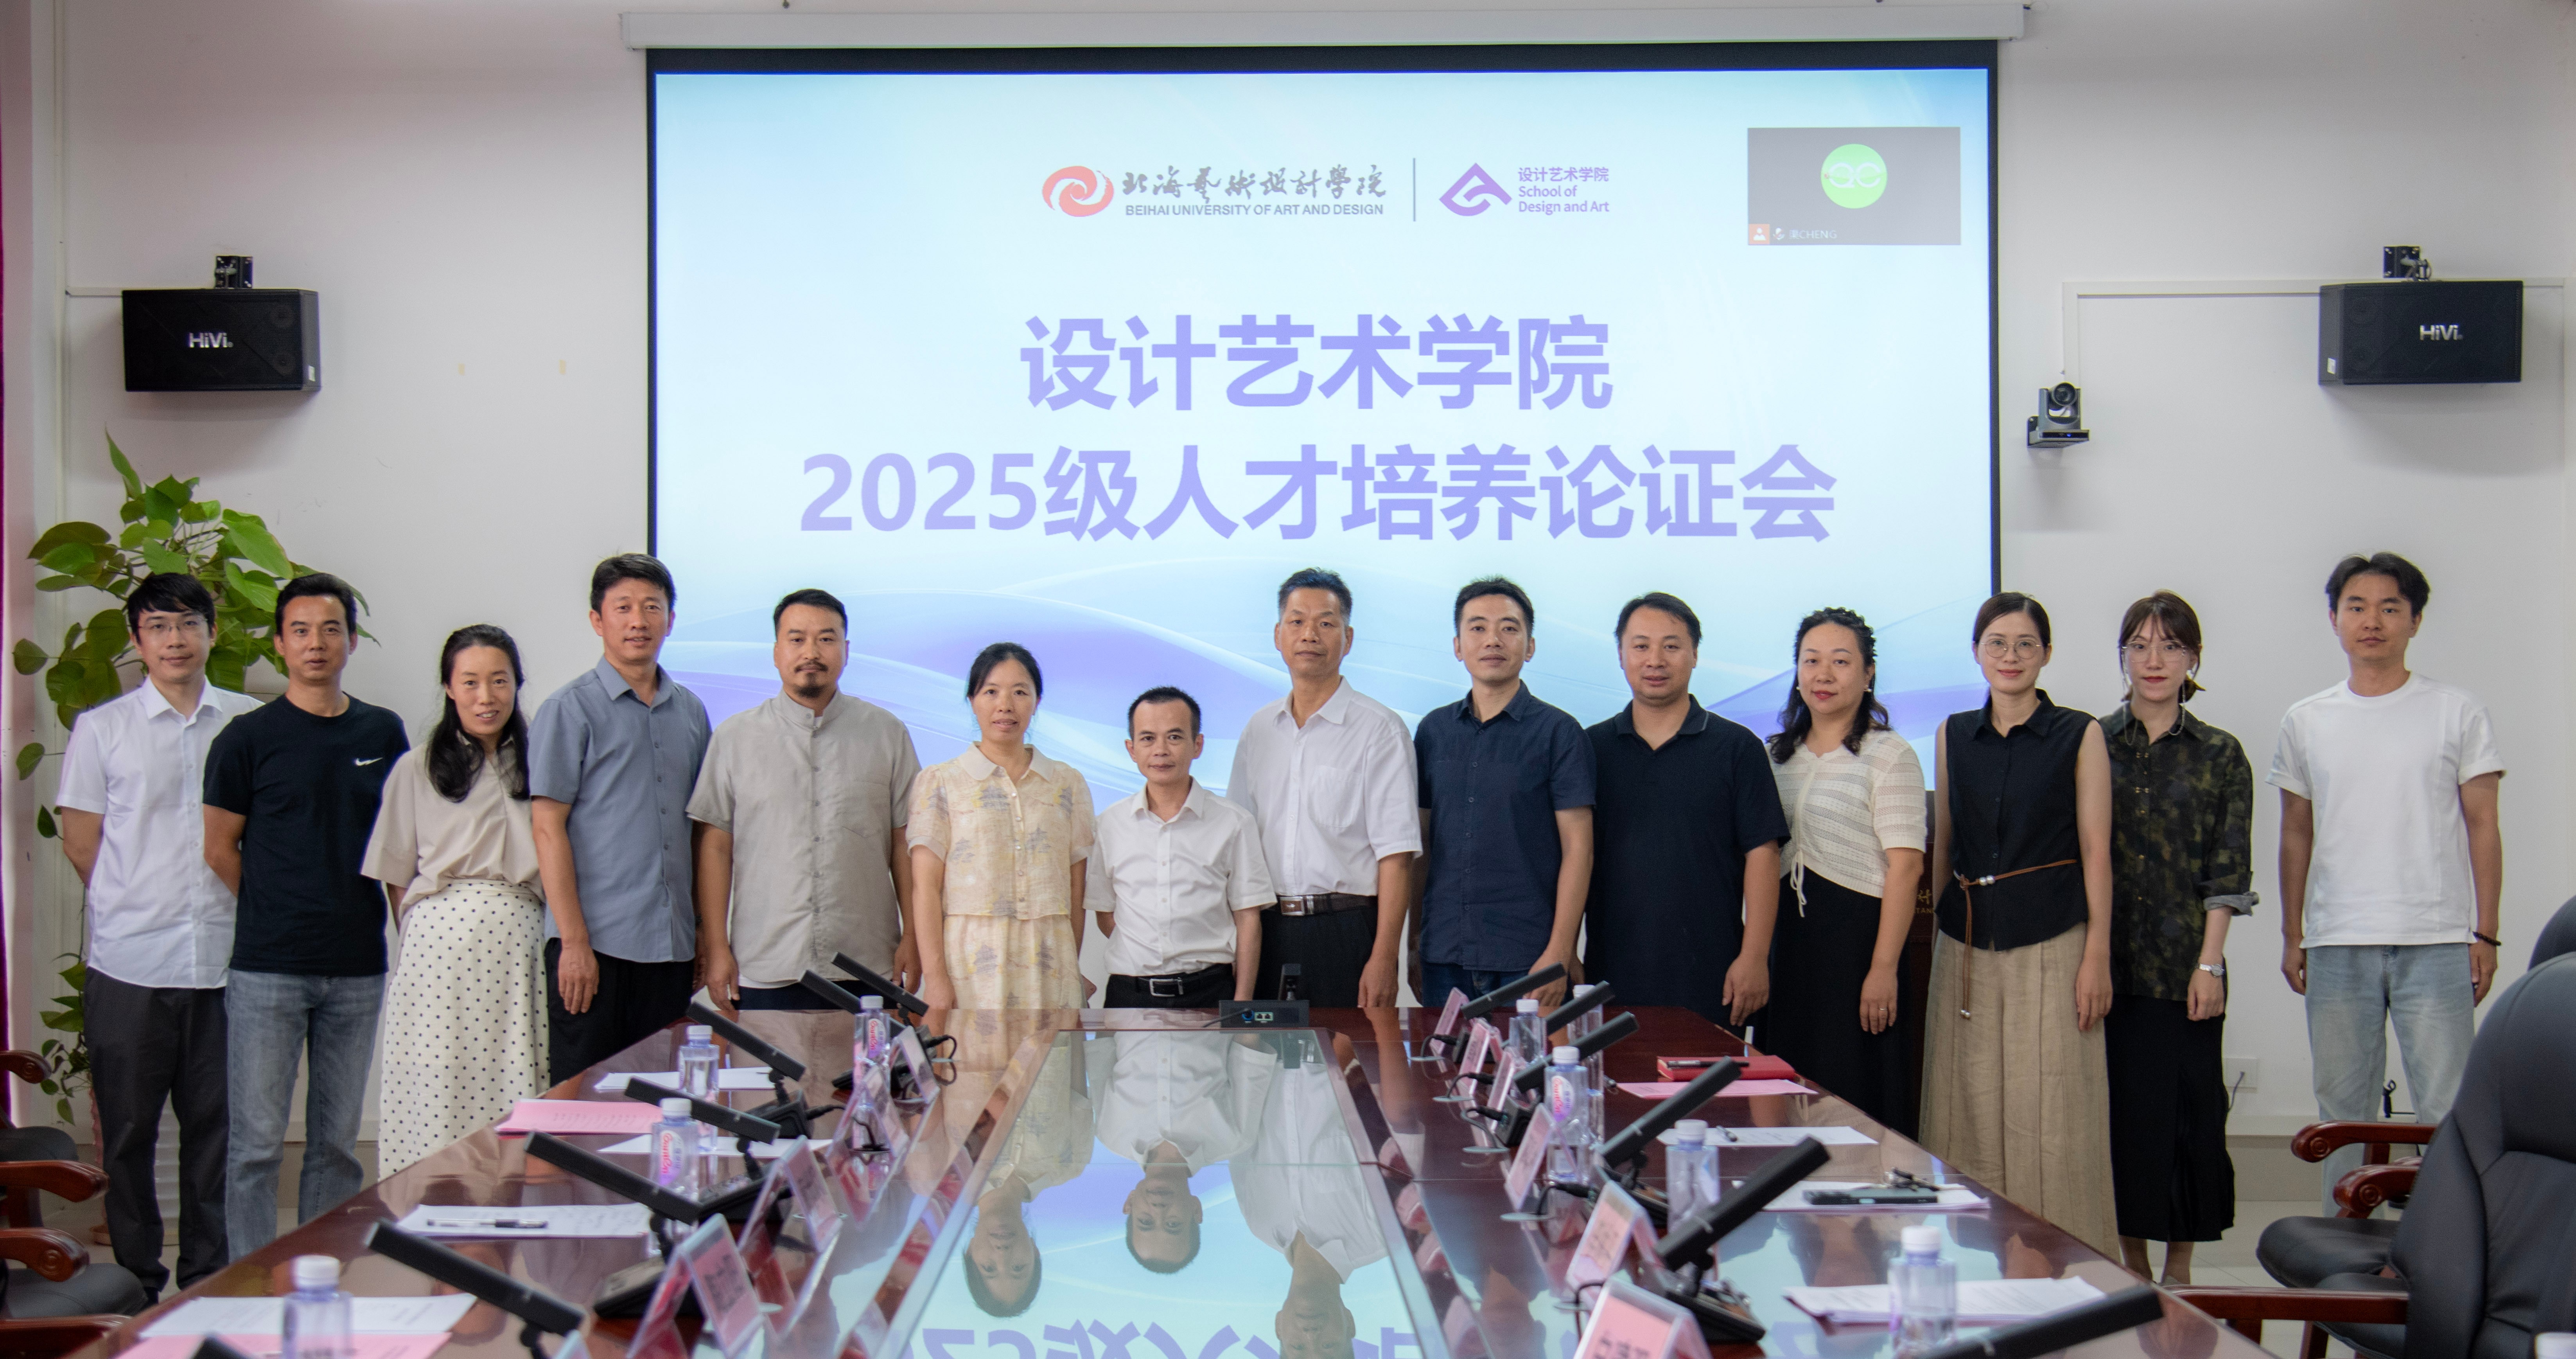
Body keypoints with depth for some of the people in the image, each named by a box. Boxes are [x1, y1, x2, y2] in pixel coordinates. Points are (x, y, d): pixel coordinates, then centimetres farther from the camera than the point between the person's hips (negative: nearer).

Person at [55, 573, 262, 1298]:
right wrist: (139, 908, 3)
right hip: (130, 964, -1)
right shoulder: (101, 728, 3)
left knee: (216, 1125, 7)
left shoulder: (250, 722, 7)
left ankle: (210, 1278, 18)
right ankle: (135, 1281, 17)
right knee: (128, 1129, 6)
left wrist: (241, 904, 7)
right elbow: (81, 843, 5)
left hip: (224, 958, 1)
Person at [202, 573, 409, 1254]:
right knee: (257, 1144, -1)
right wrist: (282, 912, 5)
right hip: (268, 967, -3)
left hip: (358, 968, 3)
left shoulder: (384, 733, 8)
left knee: (339, 1144, 10)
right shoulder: (249, 737, -2)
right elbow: (219, 849, 3)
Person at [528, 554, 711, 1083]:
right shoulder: (572, 709, -2)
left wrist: (705, 933, 13)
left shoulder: (690, 711, 13)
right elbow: (549, 829, -7)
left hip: (671, 944, 5)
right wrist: (574, 941, -13)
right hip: (597, 943, -5)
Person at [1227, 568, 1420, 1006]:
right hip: (1266, 931, 4)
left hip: (1346, 932, -4)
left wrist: (1383, 959, -16)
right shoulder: (1258, 729, 13)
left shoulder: (1378, 728, -4)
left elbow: (1396, 855, -9)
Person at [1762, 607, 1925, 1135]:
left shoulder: (1890, 755, -5)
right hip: (1786, 937, 6)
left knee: (1854, 1099, -3)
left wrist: (1884, 968, -18)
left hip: (1855, 936, -6)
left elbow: (1905, 867, -11)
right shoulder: (1780, 754, 13)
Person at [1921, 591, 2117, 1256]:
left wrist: (2097, 956, -7)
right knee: (1971, 1115, 4)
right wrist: (1932, 935, 10)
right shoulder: (1953, 736, 11)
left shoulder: (2079, 735, 1)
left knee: (2049, 1119, -2)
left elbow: (2096, 853, -1)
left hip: (2051, 946, -3)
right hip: (1967, 946, 3)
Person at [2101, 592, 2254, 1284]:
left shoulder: (2221, 755, 4)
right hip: (2107, 961, 1)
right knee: (2117, 1106, 4)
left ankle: (2179, 1267, 12)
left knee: (2187, 1108, 2)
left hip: (2183, 965, -1)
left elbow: (2229, 871, 0)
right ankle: (2131, 1259, 16)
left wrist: (2209, 964, -8)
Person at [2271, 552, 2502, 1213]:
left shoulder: (2458, 713, 3)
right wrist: (2291, 936, 10)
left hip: (2436, 941, -3)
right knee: (2342, 1108, 9)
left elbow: (2482, 829, 3)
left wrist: (2485, 935, -3)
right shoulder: (2305, 722, 10)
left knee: (2447, 1112, -4)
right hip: (2337, 944, 3)